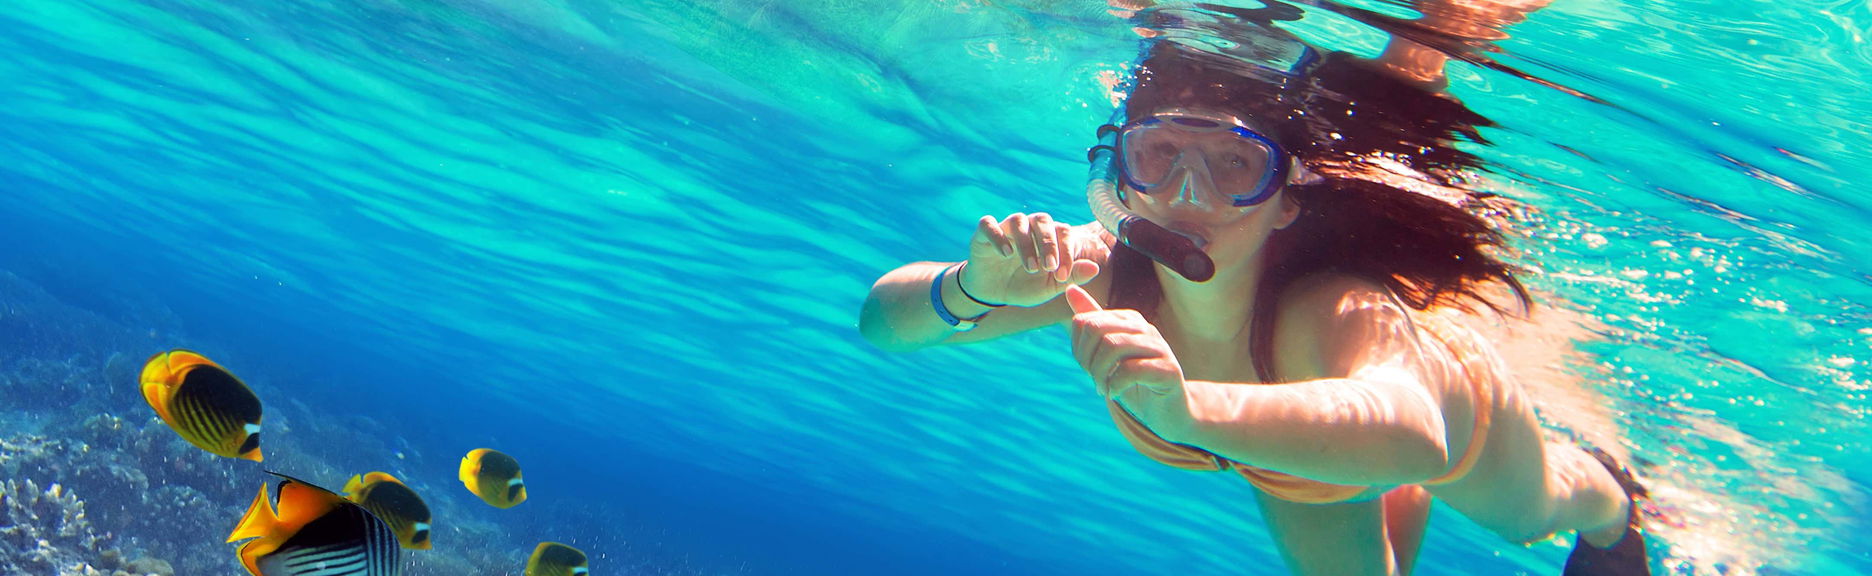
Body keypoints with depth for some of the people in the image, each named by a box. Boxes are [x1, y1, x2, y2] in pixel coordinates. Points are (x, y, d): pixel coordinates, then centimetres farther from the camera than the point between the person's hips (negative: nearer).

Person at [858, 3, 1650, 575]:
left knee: (1534, 509, 31)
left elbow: (1413, 434, -71)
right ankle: (1398, 506, 57)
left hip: (1453, 410, -2)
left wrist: (1189, 408, -86)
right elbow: (885, 318, -40)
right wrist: (971, 291, -62)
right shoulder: (1104, 272, -38)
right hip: (1300, 441, 3)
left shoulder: (1332, 312, -50)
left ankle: (1610, 498, 67)